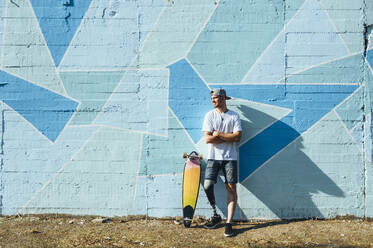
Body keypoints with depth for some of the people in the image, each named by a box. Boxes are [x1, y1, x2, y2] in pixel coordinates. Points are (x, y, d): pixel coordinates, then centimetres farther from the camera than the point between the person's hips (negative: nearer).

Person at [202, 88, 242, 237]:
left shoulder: (234, 116, 5)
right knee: (207, 186, -10)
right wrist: (229, 137, -7)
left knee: (231, 188, -4)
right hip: (214, 156, 0)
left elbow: (238, 136, -7)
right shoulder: (210, 115, 4)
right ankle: (215, 215, 12)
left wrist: (218, 134, -9)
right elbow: (207, 139, -6)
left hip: (230, 157, 0)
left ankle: (229, 223, 2)